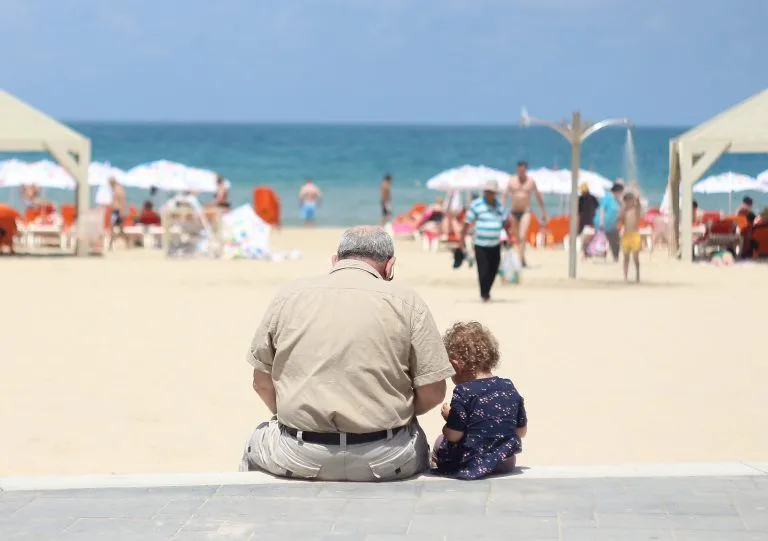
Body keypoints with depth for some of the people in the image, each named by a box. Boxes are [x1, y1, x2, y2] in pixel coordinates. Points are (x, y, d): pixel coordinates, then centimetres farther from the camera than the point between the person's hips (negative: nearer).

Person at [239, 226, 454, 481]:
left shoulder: (289, 295, 3)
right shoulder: (406, 302, -2)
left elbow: (262, 383, 8)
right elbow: (433, 391, -4)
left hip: (299, 459, 1)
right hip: (384, 460, -1)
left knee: (257, 443, 34)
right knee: (417, 443, 34)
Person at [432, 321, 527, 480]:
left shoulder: (464, 393, -17)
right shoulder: (509, 388, 1)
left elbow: (453, 435, -16)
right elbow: (521, 431, 9)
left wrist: (449, 417, 4)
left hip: (469, 465, -4)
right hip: (505, 463, 4)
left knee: (440, 442, 22)